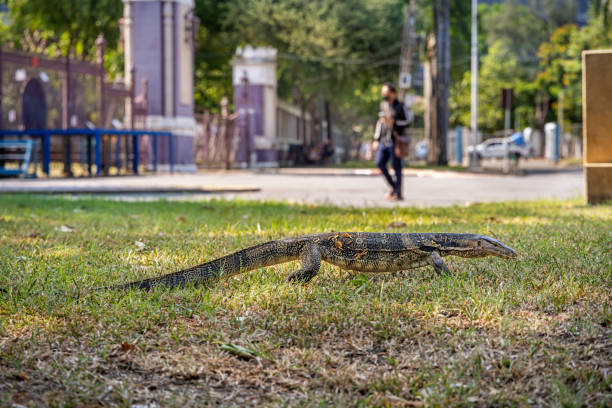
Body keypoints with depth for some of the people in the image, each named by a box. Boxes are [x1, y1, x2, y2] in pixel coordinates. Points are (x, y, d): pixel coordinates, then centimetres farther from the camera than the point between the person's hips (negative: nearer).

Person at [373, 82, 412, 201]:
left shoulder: (400, 106, -5)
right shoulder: (383, 105, 14)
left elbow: (408, 121, -6)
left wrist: (393, 122, -17)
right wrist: (376, 139, 18)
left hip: (395, 141, -6)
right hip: (384, 141, 6)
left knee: (396, 167, -2)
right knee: (379, 162, -3)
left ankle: (398, 193, 4)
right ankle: (393, 186, 13)